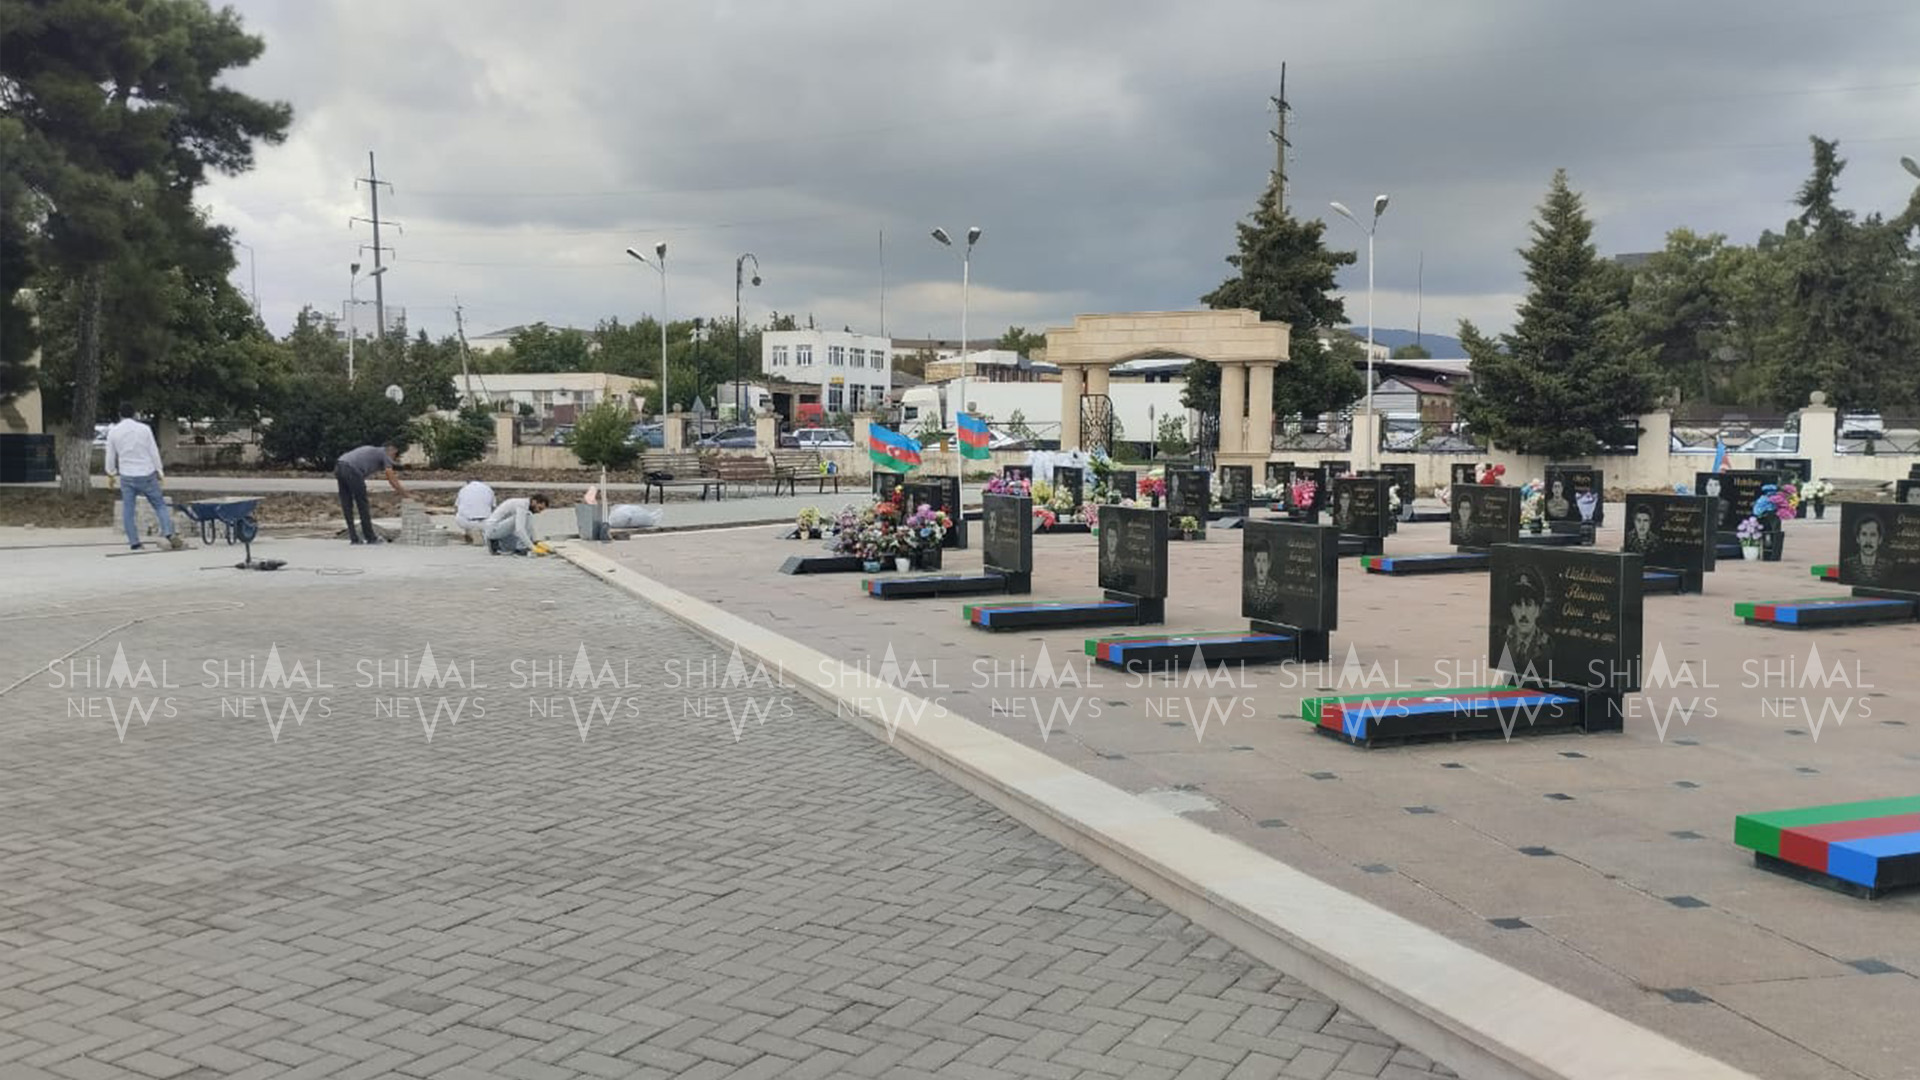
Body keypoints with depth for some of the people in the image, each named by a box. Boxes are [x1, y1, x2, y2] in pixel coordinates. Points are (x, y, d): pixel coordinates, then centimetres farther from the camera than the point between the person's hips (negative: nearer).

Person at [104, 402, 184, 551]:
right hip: (147, 474, -1)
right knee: (160, 505, 3)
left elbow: (110, 455, 9)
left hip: (127, 476, 1)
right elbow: (154, 451, -1)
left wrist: (111, 471, 27)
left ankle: (134, 542, 4)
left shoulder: (113, 432, 0)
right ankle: (170, 534, -12)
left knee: (128, 510, 7)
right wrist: (159, 471, 10)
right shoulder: (144, 429, -5)